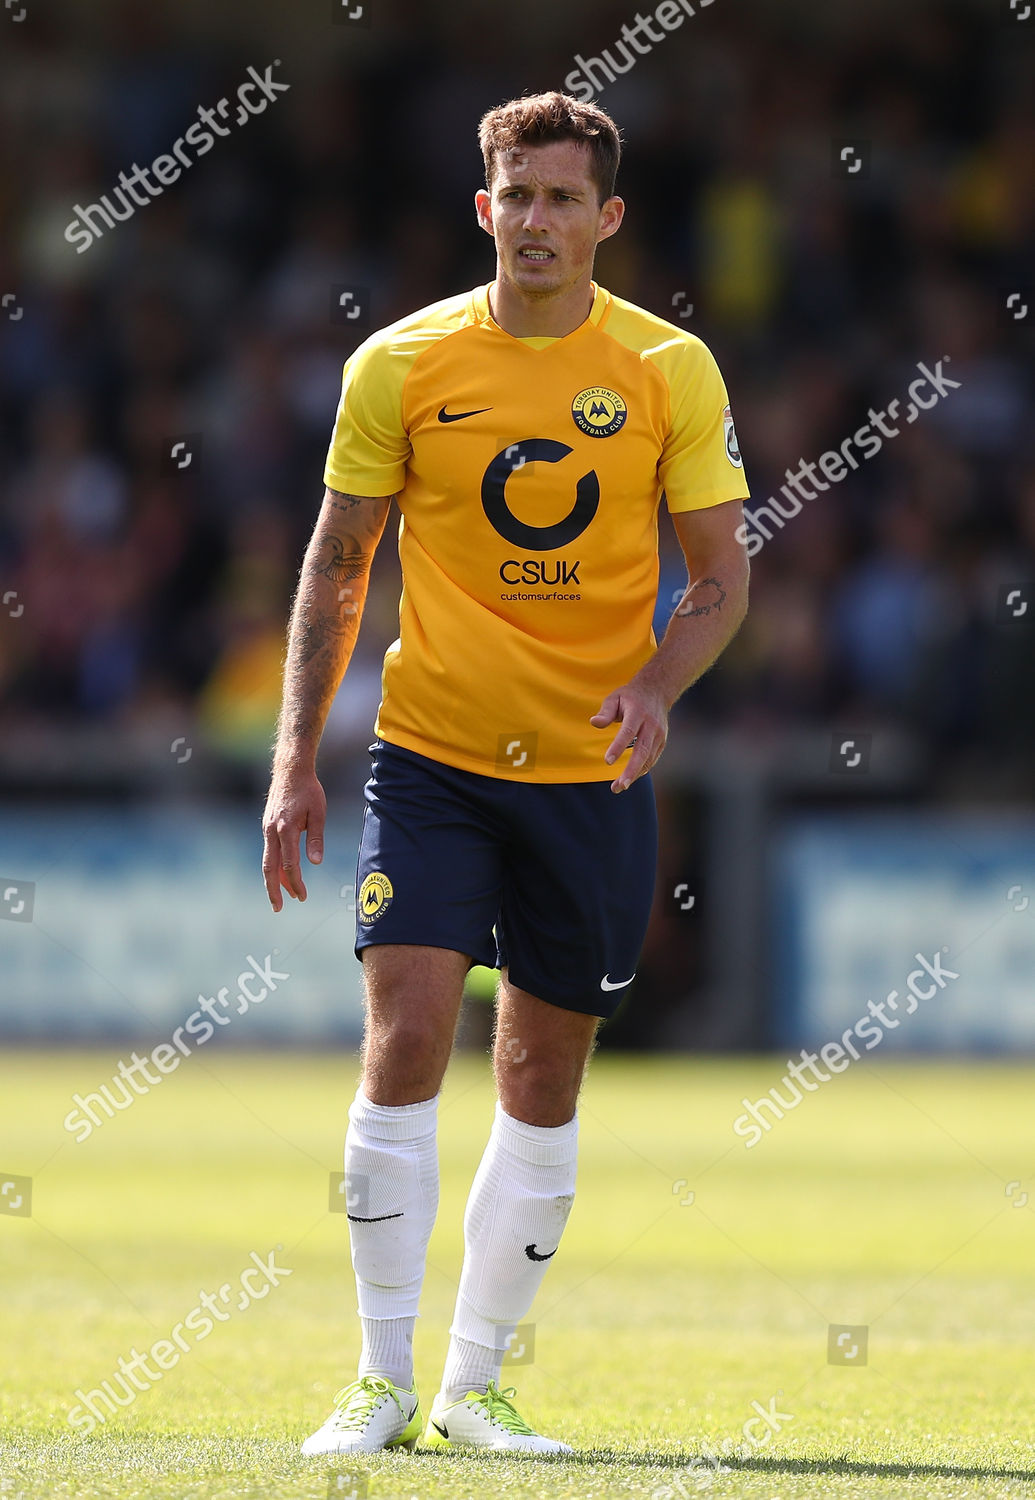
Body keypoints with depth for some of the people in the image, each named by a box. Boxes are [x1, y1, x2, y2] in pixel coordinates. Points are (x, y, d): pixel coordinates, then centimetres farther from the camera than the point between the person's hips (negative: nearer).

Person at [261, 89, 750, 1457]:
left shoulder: (671, 371, -1)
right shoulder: (400, 365, -1)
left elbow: (723, 577, 3)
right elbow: (337, 566, 6)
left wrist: (655, 686, -17)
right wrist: (296, 759, -1)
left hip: (592, 774, 1)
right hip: (431, 754, -1)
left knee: (546, 1078, 5)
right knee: (406, 1036, -14)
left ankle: (474, 1386, 16)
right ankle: (382, 1381, -7)